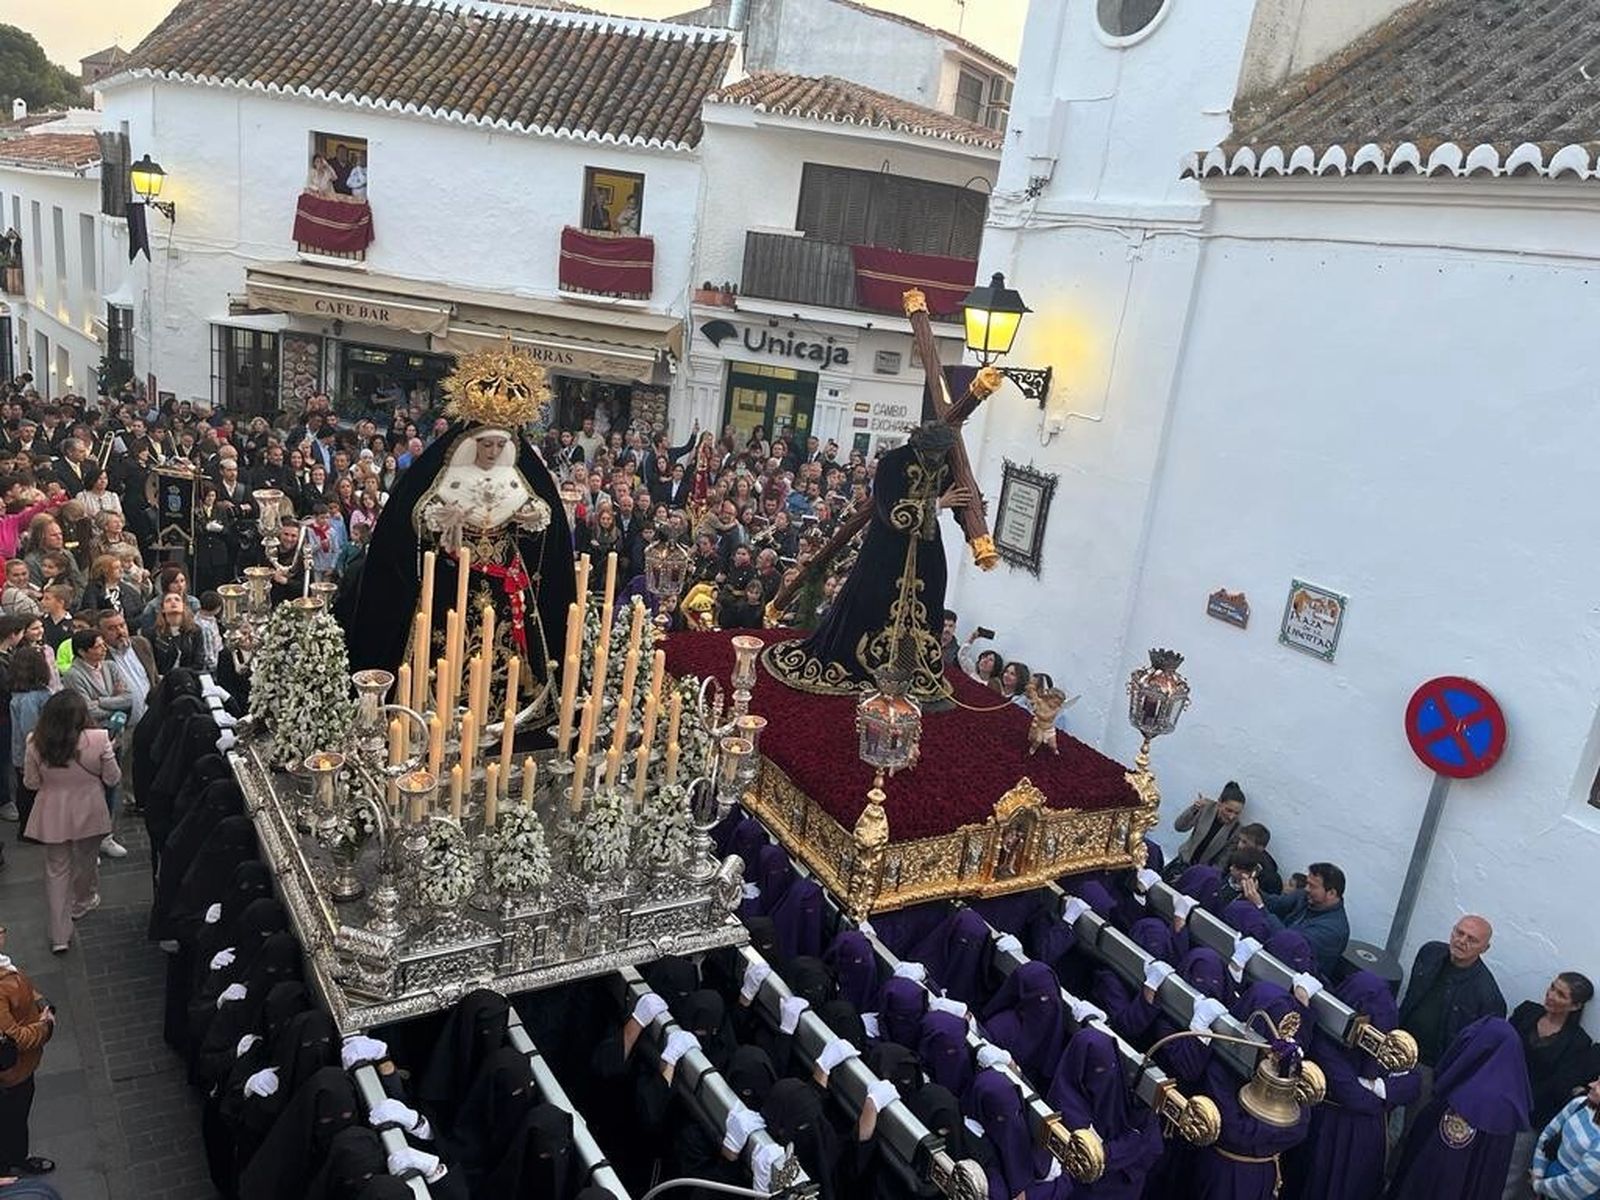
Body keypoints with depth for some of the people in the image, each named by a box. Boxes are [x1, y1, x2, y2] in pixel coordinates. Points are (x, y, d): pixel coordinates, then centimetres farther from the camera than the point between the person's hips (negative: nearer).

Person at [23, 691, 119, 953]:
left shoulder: (36, 744, -16)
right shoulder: (98, 740, -22)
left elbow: (31, 783, -3)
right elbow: (113, 779, -10)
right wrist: (109, 752, 6)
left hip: (52, 816, 1)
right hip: (88, 812, -1)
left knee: (56, 869, 13)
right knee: (86, 860, 24)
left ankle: (60, 934, 14)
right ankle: (82, 903, 48)